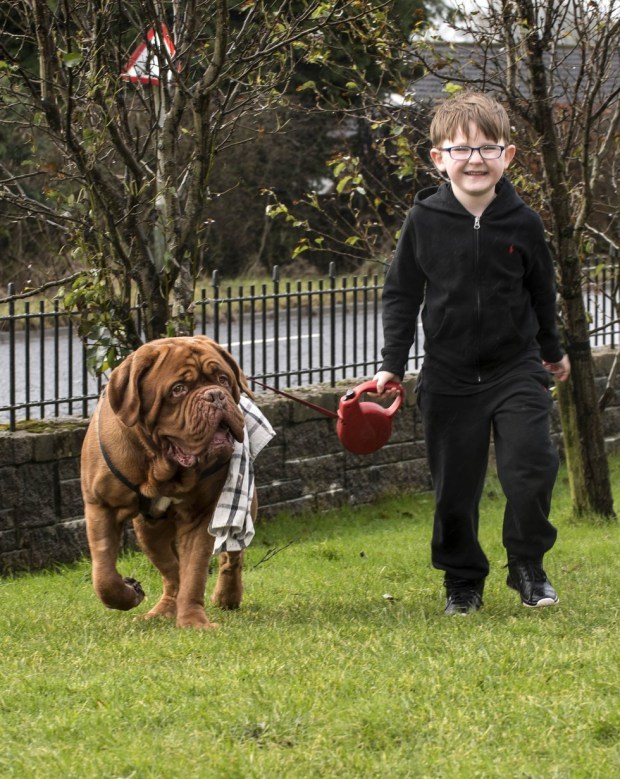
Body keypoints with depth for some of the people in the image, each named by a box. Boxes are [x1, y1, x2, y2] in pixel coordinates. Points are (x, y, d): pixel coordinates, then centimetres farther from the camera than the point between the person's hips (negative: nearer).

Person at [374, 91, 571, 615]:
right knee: (454, 488, 4)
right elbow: (401, 294, 2)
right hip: (450, 377, 0)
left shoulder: (522, 223, -4)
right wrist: (392, 365, -3)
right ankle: (463, 581, 22)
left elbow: (541, 291, 12)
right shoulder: (424, 221, -6)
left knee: (531, 468, -11)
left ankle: (528, 567, 11)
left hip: (516, 370, 0)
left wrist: (552, 351, 25)